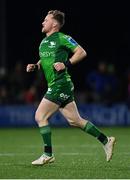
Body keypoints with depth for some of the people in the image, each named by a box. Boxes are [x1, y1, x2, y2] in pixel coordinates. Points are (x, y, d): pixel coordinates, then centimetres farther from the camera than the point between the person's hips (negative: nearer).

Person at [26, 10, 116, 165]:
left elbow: (81, 52, -9)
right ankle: (105, 141, 15)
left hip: (60, 84, -9)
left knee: (40, 116, -9)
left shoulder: (62, 38, -8)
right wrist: (35, 66, 11)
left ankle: (48, 154, -2)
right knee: (75, 120, 9)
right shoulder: (43, 42, 18)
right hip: (53, 85, 9)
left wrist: (66, 64, -18)